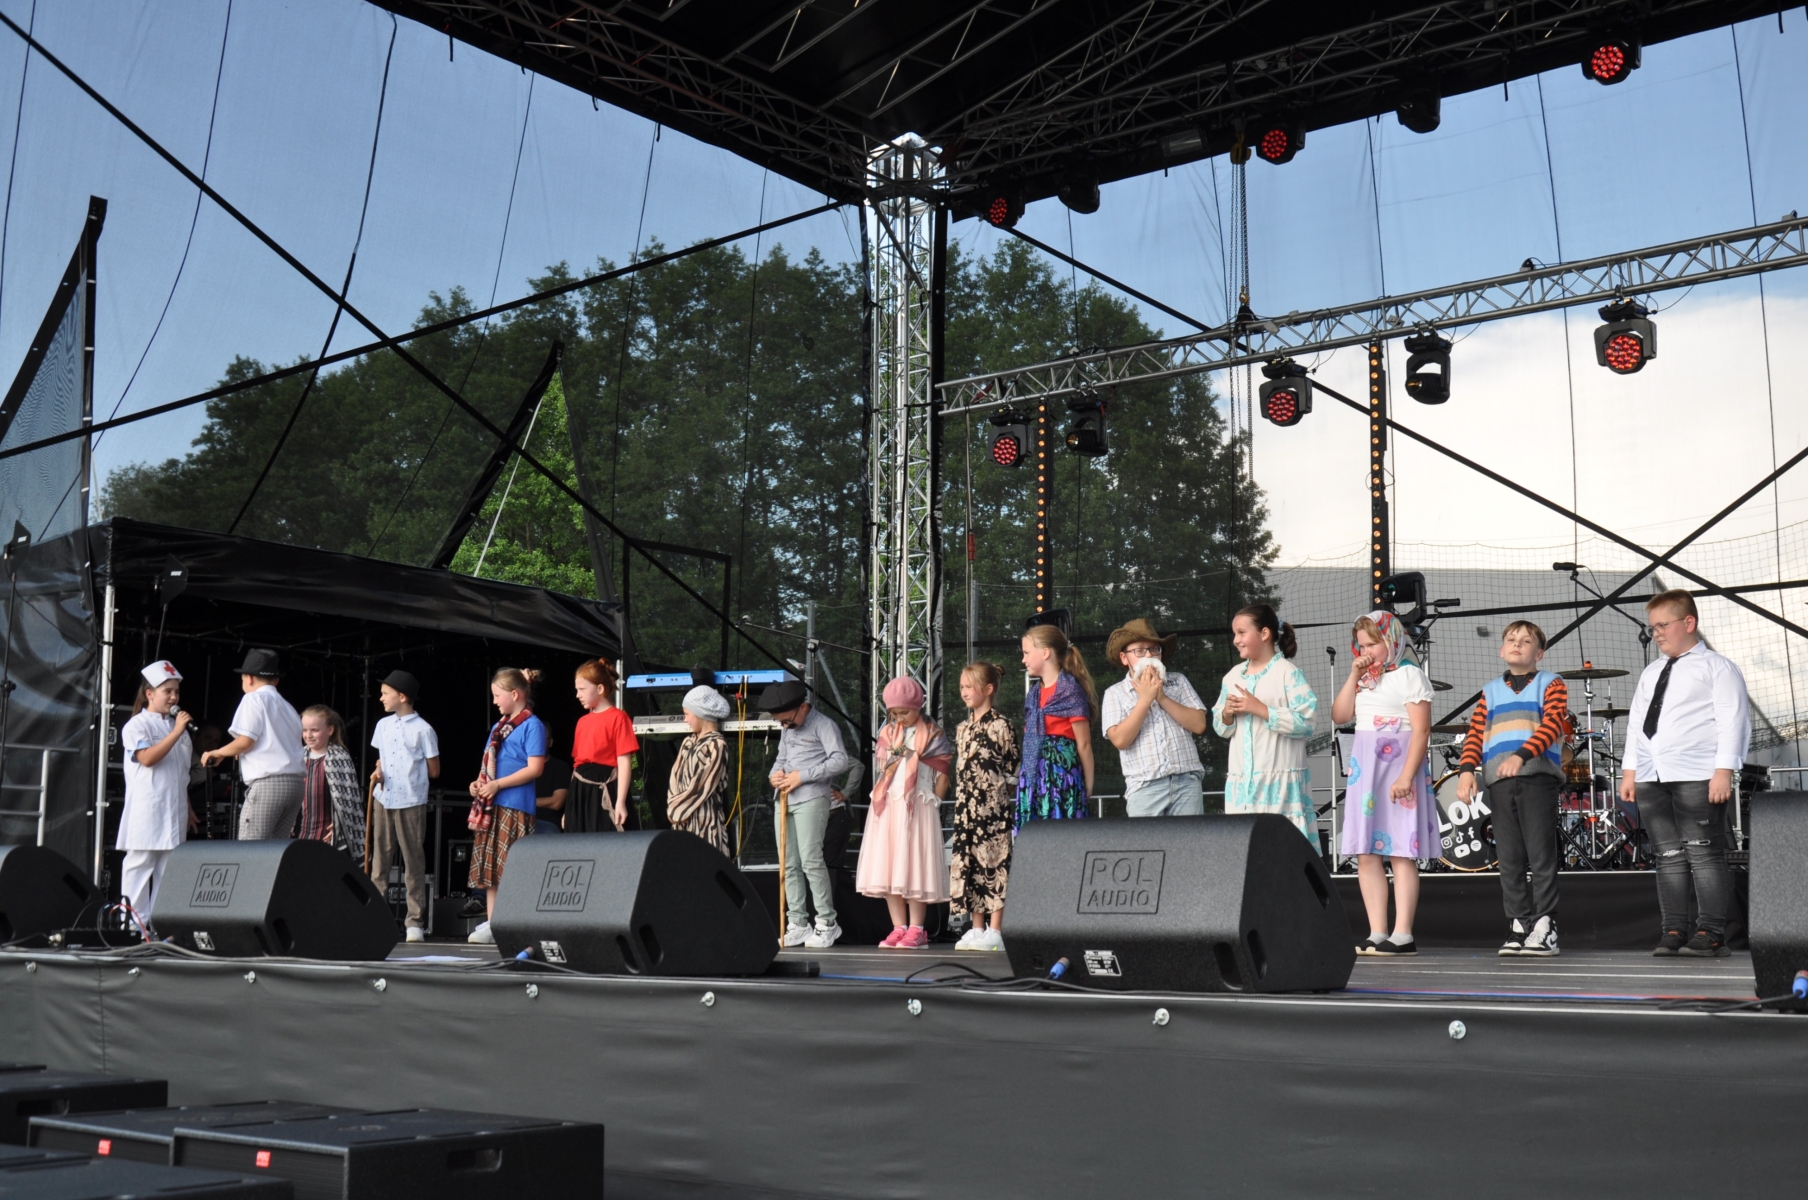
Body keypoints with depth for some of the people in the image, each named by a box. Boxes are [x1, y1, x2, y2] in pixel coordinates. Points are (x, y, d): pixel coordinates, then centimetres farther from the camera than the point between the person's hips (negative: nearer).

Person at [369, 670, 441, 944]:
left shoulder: (423, 730, -6)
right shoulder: (383, 725, 10)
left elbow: (434, 771, -2)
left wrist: (411, 772, 5)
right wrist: (378, 772, 1)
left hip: (411, 803, -5)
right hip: (383, 801, 5)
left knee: (413, 862, 1)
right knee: (379, 859, 7)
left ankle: (415, 922, 6)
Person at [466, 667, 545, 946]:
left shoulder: (532, 726, -7)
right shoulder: (498, 727, 19)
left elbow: (535, 768, -14)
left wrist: (498, 785, -17)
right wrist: (479, 783, 5)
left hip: (516, 807, -9)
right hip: (492, 807, 9)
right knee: (490, 868, 9)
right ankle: (491, 923, 13)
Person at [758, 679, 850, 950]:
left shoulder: (823, 725, -4)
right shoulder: (786, 730, 21)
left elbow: (840, 760, -14)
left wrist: (803, 776, -15)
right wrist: (774, 775, 5)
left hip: (811, 799, -8)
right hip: (785, 801, 8)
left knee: (811, 860, -13)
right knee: (789, 865, 5)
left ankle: (826, 922, -5)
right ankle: (797, 924, 10)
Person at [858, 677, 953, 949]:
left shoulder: (932, 736, 1)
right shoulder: (886, 733, 14)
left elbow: (942, 776, 0)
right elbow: (881, 769, 16)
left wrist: (931, 804, -7)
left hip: (917, 807, -5)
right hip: (886, 809, 5)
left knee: (914, 868, -5)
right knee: (887, 868, 2)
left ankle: (916, 929, 2)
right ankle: (898, 928, 8)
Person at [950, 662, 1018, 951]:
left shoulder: (1001, 725, -6)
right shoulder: (962, 728, 15)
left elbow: (1012, 766, -5)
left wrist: (1003, 792, -8)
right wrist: (962, 801, 13)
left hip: (993, 805, -7)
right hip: (967, 806, 7)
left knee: (994, 862, -6)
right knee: (969, 864, 6)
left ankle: (995, 931, -4)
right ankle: (977, 928, 13)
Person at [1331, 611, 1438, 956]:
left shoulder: (1408, 675, -5)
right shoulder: (1365, 678, 18)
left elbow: (1421, 730, -12)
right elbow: (1340, 716, 9)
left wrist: (1406, 776, -20)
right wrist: (1354, 676, 2)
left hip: (1397, 769, -7)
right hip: (1364, 770, 7)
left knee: (1400, 853, -6)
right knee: (1366, 855, 4)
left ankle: (1402, 935, -4)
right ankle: (1377, 934, 8)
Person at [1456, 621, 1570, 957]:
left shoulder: (1551, 684, 9)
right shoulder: (1490, 692, 21)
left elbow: (1553, 724, -8)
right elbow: (1475, 735, 13)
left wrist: (1522, 755, -22)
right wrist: (1467, 771, -5)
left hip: (1538, 776, -4)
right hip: (1499, 780, 4)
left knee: (1541, 855, -6)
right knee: (1509, 859, 4)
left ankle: (1545, 928, -2)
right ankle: (1518, 926, 10)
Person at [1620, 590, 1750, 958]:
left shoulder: (1716, 667, 2)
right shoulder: (1651, 672, 21)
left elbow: (1732, 721, -6)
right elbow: (1636, 721, 19)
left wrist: (1724, 769, -15)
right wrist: (1629, 769, 11)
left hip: (1697, 777, -6)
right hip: (1651, 777, 6)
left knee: (1704, 854, -5)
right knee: (1668, 856, 5)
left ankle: (1711, 934, -2)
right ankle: (1673, 932, 7)